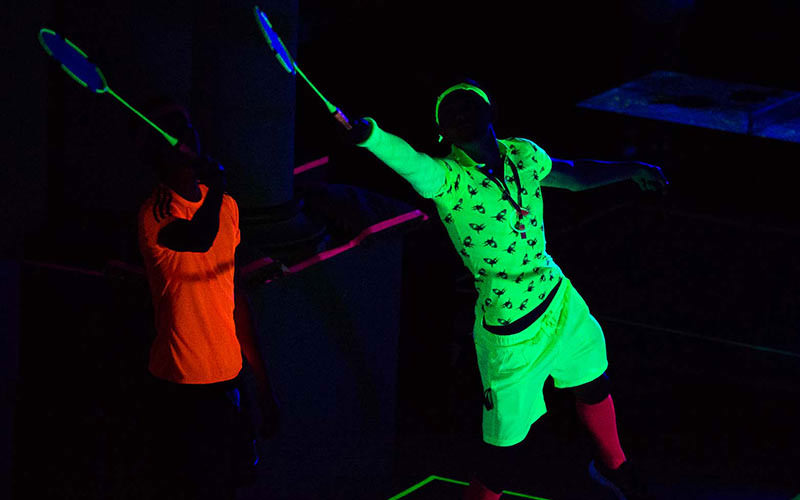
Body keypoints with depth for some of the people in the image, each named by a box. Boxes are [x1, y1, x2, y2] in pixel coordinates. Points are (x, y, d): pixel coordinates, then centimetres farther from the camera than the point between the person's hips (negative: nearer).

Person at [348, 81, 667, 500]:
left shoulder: (522, 154, -3)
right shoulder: (446, 179, -23)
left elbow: (572, 177, 19)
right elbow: (406, 160, -46)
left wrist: (630, 170, 14)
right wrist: (369, 134, -66)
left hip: (560, 300, 7)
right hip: (511, 335, -7)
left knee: (594, 387, 29)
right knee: (501, 452, -4)